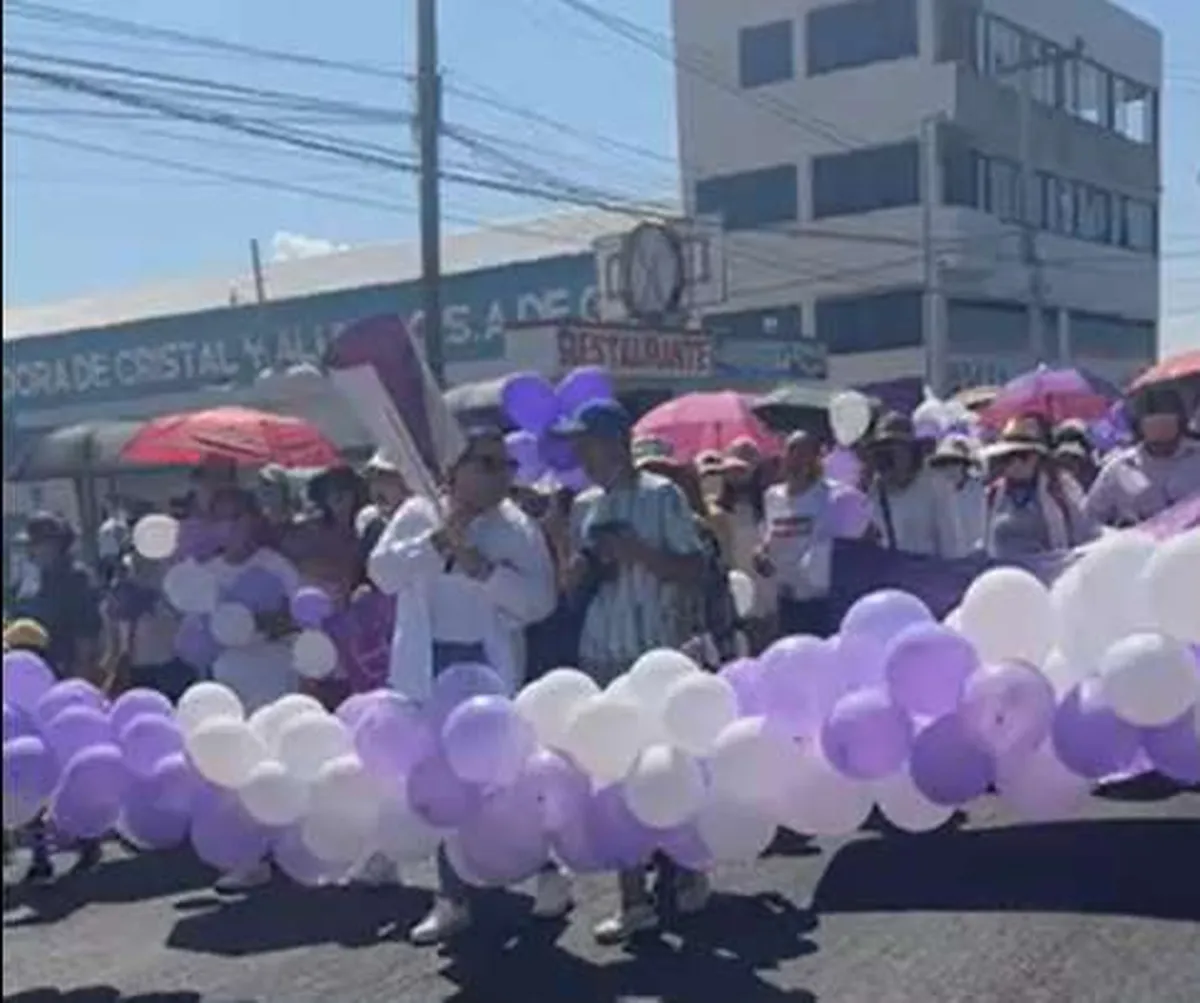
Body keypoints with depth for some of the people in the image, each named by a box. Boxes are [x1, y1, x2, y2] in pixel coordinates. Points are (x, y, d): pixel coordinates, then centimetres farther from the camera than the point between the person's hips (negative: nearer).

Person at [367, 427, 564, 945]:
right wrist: (439, 539, -16)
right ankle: (453, 898, 19)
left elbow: (540, 599, -10)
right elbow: (381, 571, -8)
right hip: (428, 668, 2)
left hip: (490, 667, -2)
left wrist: (483, 567, -20)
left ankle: (546, 869, 24)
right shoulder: (417, 514, 5)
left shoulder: (519, 529, 1)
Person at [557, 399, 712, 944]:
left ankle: (685, 870, 24)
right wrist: (578, 572, -1)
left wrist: (637, 553, -19)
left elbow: (694, 569, -10)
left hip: (656, 654, -6)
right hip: (599, 656, 6)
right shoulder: (585, 506, 13)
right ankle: (634, 899, 11)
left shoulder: (660, 496, -5)